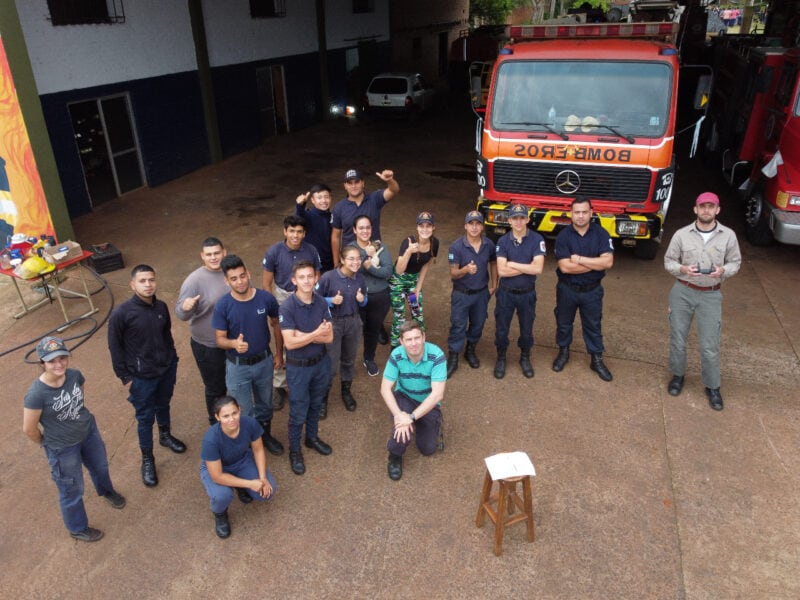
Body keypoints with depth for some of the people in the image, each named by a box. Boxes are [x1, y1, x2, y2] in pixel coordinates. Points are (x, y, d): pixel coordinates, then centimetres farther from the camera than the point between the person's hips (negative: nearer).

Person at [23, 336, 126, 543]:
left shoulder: (74, 375, -18)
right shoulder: (36, 394, -34)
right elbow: (29, 429, -19)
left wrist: (79, 418, 12)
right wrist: (48, 443, -3)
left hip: (89, 431, 5)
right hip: (63, 448, -5)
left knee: (100, 466, 31)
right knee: (72, 490, 17)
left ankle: (107, 491, 66)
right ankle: (78, 529, 45)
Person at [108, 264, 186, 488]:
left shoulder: (161, 307, -6)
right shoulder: (121, 314, -20)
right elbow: (115, 347, -11)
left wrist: (172, 359, 13)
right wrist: (125, 377, -8)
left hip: (167, 369, 4)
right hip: (142, 377, -4)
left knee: (163, 404, 26)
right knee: (145, 417, 10)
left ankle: (165, 436, 52)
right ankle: (147, 459, 29)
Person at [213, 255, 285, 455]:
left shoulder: (266, 298, -16)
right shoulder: (222, 305, -20)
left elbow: (276, 325, 1)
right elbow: (220, 339, -13)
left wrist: (279, 354, 4)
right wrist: (234, 343, -35)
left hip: (264, 362, 2)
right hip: (238, 366, -2)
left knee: (265, 404, 24)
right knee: (243, 411, 14)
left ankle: (265, 435, 49)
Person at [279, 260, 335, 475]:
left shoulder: (321, 302, -9)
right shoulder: (287, 307, -22)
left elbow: (329, 337, -11)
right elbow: (290, 343, -26)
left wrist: (303, 335, -23)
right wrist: (316, 333, -23)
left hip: (321, 362, 5)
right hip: (298, 367, -4)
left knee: (316, 405, 24)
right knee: (298, 412, 9)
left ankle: (312, 437, 47)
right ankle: (294, 450, 31)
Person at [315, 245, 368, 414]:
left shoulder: (360, 278, -5)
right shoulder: (328, 277, -20)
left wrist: (362, 299, -13)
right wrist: (332, 300, -25)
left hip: (354, 323, 4)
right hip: (333, 323, -4)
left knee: (349, 360, 20)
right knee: (331, 364, 0)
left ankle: (346, 391, 43)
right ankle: (323, 397, 22)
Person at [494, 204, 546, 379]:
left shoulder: (537, 240, -11)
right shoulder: (503, 241, -8)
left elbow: (538, 268, -22)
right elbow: (501, 271, -17)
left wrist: (512, 264, -18)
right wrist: (527, 268, -19)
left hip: (527, 294, 0)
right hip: (506, 293, 0)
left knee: (527, 329, 16)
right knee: (501, 329, 11)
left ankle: (525, 358, 39)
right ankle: (501, 358, 34)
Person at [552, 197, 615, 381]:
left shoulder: (601, 234, -9)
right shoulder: (563, 236, -13)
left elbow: (608, 262, -20)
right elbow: (565, 267, -22)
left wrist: (579, 259, -22)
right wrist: (594, 264, -18)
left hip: (592, 290, 0)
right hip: (567, 289, 0)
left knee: (593, 325, 12)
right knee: (563, 323, 16)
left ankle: (597, 360, 26)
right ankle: (563, 352, 38)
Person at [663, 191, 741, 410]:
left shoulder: (728, 235, -3)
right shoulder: (681, 234, -5)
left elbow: (735, 263, 6)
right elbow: (668, 262, 2)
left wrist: (723, 271, -16)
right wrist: (683, 269, -19)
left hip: (710, 295, 0)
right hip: (682, 292, 1)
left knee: (710, 345, 1)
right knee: (678, 339, 12)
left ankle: (712, 387, 20)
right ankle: (678, 375, 34)